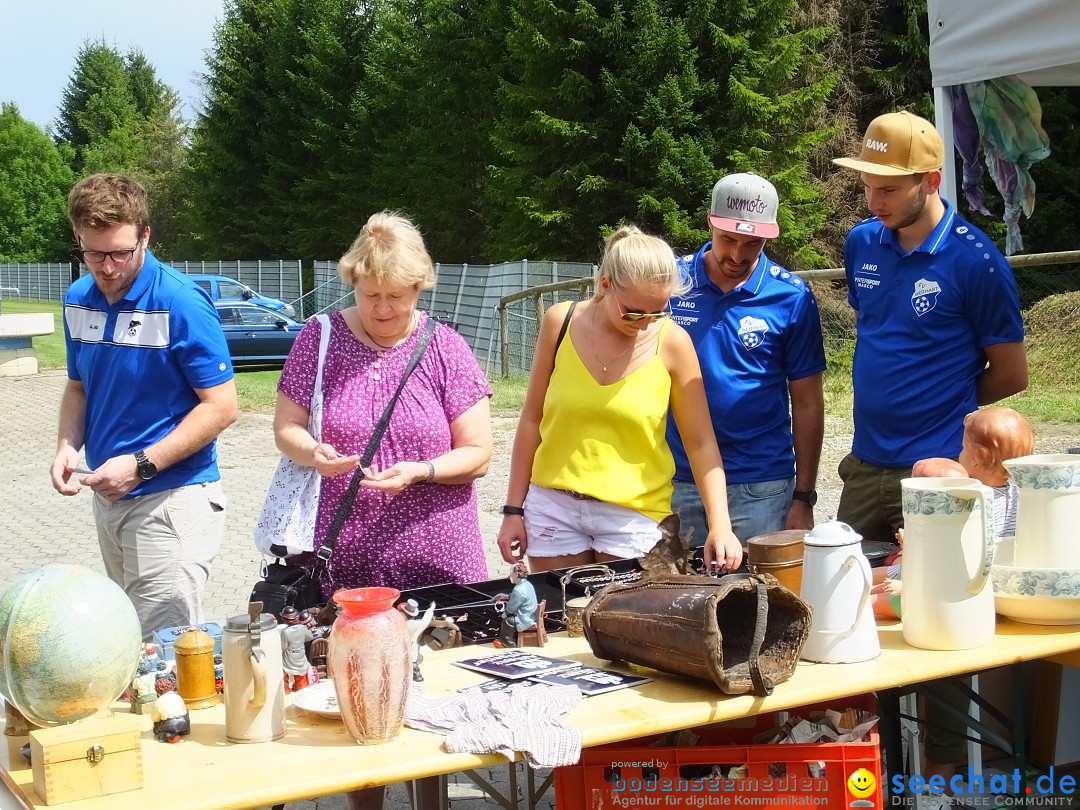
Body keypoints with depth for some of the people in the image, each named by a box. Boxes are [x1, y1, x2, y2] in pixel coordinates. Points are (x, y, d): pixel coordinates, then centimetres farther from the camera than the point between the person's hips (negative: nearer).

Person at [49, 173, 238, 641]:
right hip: (107, 496, 7)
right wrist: (67, 446, 0)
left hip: (172, 499, -7)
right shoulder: (78, 300, 6)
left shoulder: (182, 303, -15)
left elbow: (221, 406, -15)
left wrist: (141, 465, -19)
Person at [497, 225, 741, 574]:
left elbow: (701, 443, -5)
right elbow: (532, 419, 4)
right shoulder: (561, 322, -4)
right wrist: (514, 509, 5)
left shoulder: (672, 342, -8)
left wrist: (720, 524, -15)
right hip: (553, 506, 1)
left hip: (634, 515, -1)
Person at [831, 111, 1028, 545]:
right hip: (865, 464, 6)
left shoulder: (975, 261, -13)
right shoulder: (861, 242, 4)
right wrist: (881, 401, 11)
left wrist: (943, 403, 4)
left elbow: (1010, 375, -5)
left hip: (936, 472, -5)